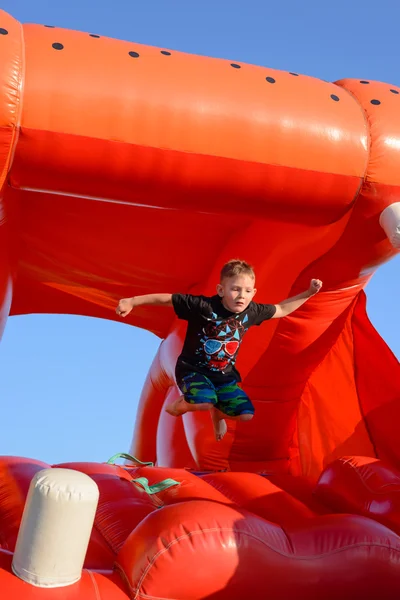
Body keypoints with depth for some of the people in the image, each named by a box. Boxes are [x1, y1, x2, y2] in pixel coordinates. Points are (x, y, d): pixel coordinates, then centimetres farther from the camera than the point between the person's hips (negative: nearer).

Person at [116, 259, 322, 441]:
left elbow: (282, 309, 9)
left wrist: (309, 293, 4)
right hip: (192, 369, -5)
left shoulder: (251, 311, -8)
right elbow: (166, 298, -22)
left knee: (246, 414, -9)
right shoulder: (203, 306, -25)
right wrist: (132, 301, -27)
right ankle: (182, 402, 5)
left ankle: (217, 413, 29)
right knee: (205, 401, -35)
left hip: (224, 375, 5)